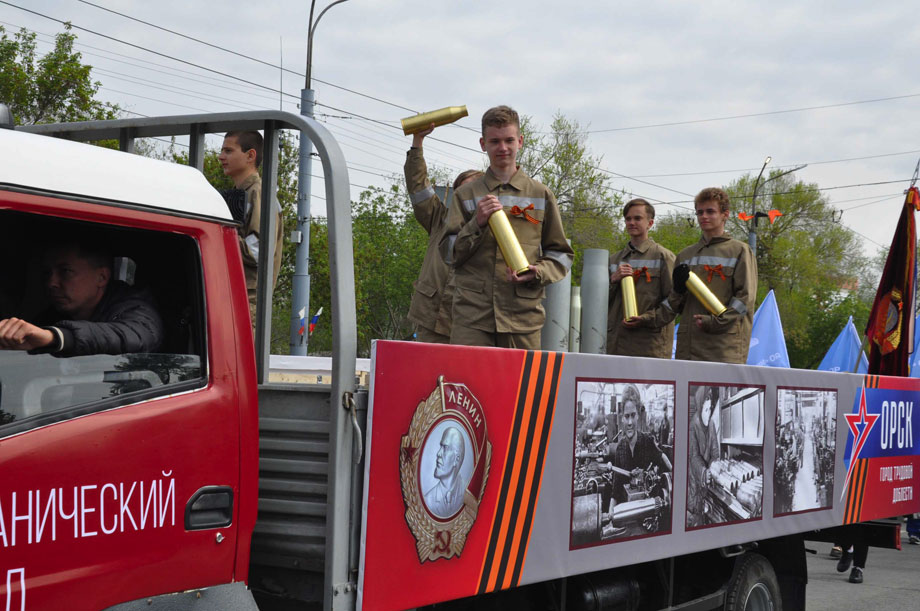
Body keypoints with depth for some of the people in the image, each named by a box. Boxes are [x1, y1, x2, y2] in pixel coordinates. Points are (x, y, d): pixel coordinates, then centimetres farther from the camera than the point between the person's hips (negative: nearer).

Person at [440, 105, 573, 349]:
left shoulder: (541, 195, 13)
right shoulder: (466, 195, 13)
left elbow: (561, 255, 13)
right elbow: (448, 253, 9)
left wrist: (537, 272, -8)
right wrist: (477, 223, -7)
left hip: (524, 315, 0)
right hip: (472, 313, 0)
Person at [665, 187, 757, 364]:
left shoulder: (740, 251, 5)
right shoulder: (685, 255, 19)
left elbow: (745, 297, -4)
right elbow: (676, 306, 21)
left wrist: (714, 322, -15)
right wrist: (678, 290, -2)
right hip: (689, 345, 5)